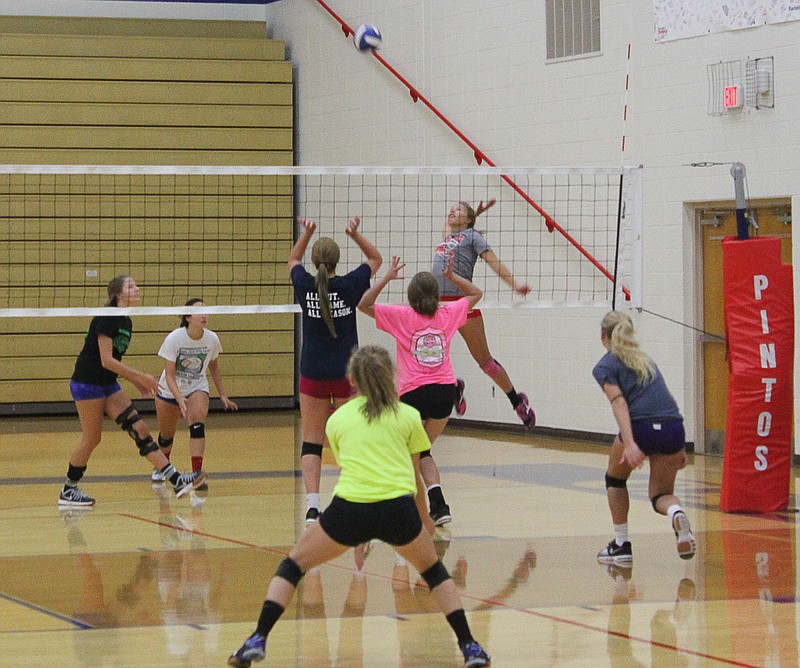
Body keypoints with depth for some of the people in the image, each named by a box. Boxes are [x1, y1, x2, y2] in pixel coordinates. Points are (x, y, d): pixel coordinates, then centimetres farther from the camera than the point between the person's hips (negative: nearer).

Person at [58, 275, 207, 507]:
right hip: (87, 382, -9)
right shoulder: (107, 318, -16)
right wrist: (139, 376, -19)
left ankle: (176, 479, -8)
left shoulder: (125, 322, 11)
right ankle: (68, 491, 13)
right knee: (91, 438, -3)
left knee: (139, 430, -1)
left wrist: (136, 381, 12)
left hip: (108, 384, 9)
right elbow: (106, 360, -21)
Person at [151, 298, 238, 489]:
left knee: (197, 426, -27)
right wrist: (180, 398, -40)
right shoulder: (174, 338, -24)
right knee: (166, 436, 13)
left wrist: (222, 395, 7)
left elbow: (213, 366, 6)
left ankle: (197, 474, -32)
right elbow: (169, 374, -25)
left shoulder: (212, 339, -14)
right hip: (170, 390, -1)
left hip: (197, 388, 1)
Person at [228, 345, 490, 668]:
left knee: (293, 564, 20)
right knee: (433, 570, 26)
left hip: (349, 508, 0)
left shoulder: (337, 419, 17)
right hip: (399, 508, 0)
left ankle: (257, 641, 6)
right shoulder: (409, 415, 15)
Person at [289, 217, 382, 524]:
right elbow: (375, 259, 11)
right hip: (346, 373, 0)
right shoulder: (349, 285, -8)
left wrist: (306, 233, 13)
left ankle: (312, 505, -11)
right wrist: (355, 235, 3)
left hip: (313, 374, 1)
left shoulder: (305, 286, -5)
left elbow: (293, 260, 19)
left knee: (311, 441, 3)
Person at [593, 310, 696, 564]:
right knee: (660, 494, 18)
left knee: (615, 479, 24)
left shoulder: (605, 366, 9)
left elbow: (619, 402, -7)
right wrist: (679, 447, 27)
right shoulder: (645, 359, 28)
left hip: (641, 427, -5)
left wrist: (629, 443, -19)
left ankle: (621, 544, 22)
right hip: (674, 427, 5)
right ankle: (677, 513, -17)